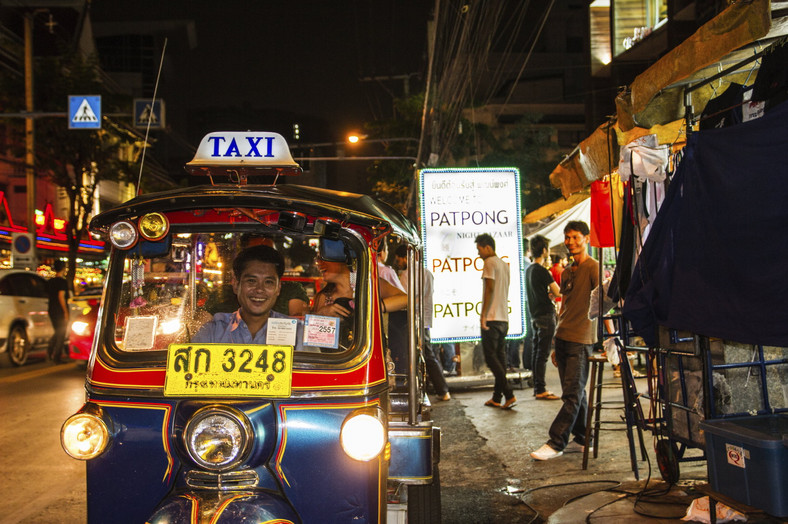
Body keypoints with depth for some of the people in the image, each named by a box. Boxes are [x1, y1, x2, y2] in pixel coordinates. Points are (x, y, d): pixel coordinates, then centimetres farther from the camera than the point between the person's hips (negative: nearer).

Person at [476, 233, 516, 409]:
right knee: (500, 357, 9)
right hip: (504, 318, 9)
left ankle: (509, 394, -13)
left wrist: (483, 315, -17)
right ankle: (497, 398, 13)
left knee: (490, 357, -6)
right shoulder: (504, 264, 18)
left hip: (491, 318, -9)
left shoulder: (489, 262, -9)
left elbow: (490, 289, -18)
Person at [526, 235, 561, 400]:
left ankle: (537, 388, 17)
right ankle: (541, 390, -6)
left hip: (535, 315, 9)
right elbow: (558, 292, -13)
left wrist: (548, 293, 11)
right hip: (546, 315, -9)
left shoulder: (528, 270, 13)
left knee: (537, 353, 12)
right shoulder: (542, 271, -15)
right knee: (543, 354, -7)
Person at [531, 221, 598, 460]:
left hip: (581, 341, -8)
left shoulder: (593, 267, -6)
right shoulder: (567, 272, 17)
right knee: (575, 393, 12)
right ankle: (582, 440, 20)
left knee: (572, 394, -6)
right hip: (563, 338, 8)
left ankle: (556, 443, -5)